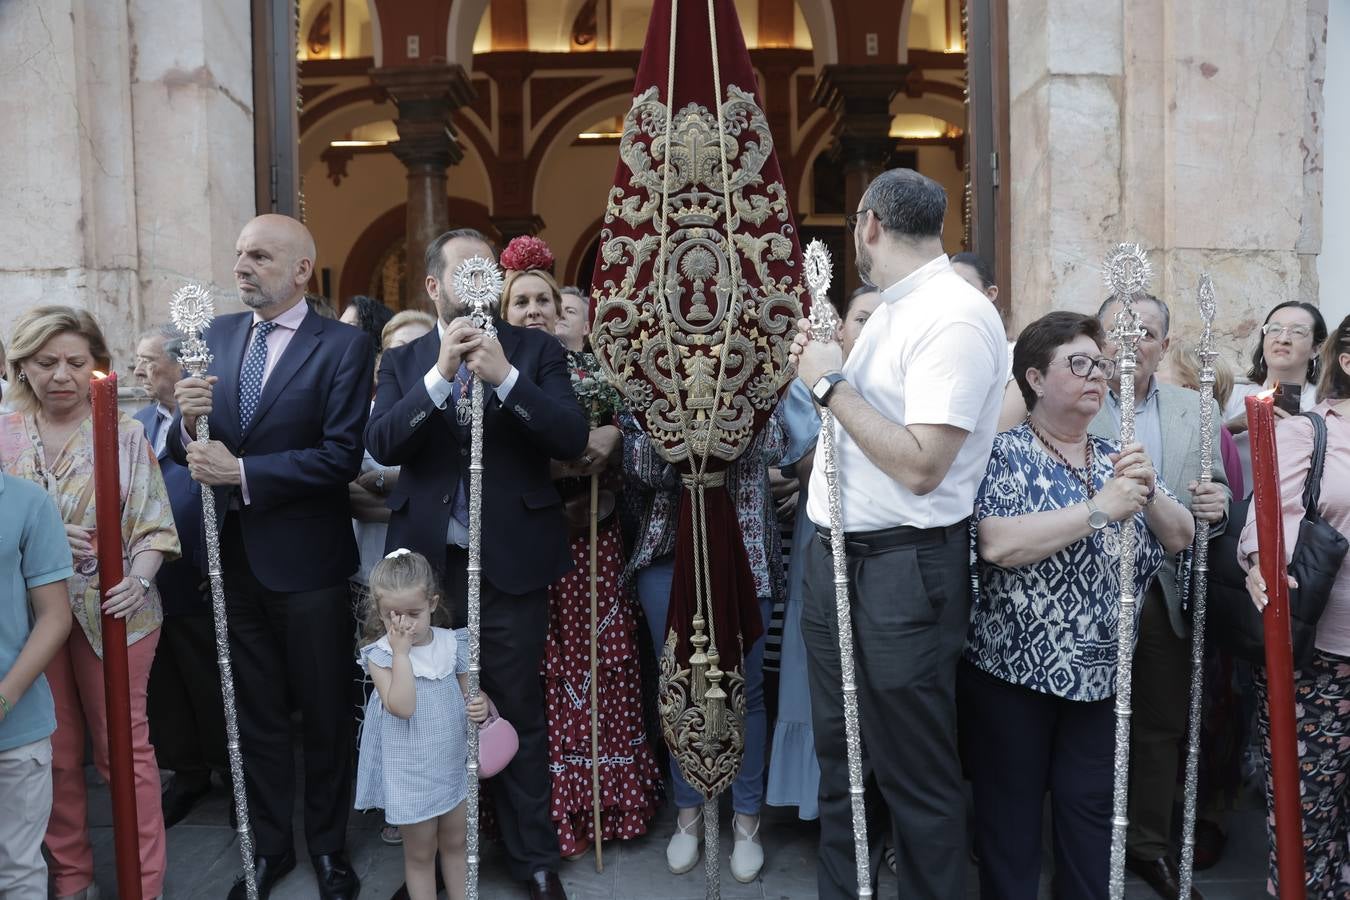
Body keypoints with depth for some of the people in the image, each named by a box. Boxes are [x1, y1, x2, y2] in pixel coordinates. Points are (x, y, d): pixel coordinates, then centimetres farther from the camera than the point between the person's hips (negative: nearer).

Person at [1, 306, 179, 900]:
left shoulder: (125, 433, -5)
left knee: (125, 746, 7)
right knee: (55, 752, 13)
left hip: (112, 614, -2)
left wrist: (137, 580, -24)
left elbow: (154, 526, -6)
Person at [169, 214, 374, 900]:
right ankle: (270, 845, 37)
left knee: (324, 716, 12)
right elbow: (184, 449, 4)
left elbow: (343, 456, -19)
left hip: (306, 560, -4)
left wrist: (240, 472, -22)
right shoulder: (218, 335, 6)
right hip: (235, 557, 5)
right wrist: (188, 420, -17)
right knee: (256, 714, 18)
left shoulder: (343, 346, -10)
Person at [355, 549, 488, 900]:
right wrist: (401, 651, -28)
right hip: (409, 775, -3)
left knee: (455, 843, 19)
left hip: (453, 764, 3)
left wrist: (480, 705, -19)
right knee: (420, 852, 13)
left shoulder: (452, 644, -5)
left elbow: (469, 692, 5)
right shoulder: (379, 654, -15)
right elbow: (401, 707, -27)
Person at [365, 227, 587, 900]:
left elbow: (572, 438, -10)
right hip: (426, 562, 2)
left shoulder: (536, 349, 2)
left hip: (511, 563, -2)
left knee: (518, 715, 8)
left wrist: (503, 375, -20)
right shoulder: (403, 361, 8)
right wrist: (440, 374, -17)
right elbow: (380, 445, -7)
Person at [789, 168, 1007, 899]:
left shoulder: (955, 318, -17)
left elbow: (921, 466, -25)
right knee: (839, 755, 21)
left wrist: (830, 383, -18)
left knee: (915, 772, 7)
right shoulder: (893, 309, 13)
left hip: (903, 572, -10)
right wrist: (823, 366, 13)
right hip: (837, 558, 10)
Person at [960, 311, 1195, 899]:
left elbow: (1181, 538, 8)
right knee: (1010, 818, 8)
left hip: (1100, 672, 5)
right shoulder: (1005, 453, -8)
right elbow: (995, 544, -23)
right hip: (1012, 668, -5)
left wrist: (1149, 493, -12)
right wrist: (1101, 508, -24)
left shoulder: (1117, 459, 10)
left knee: (1092, 812, 11)